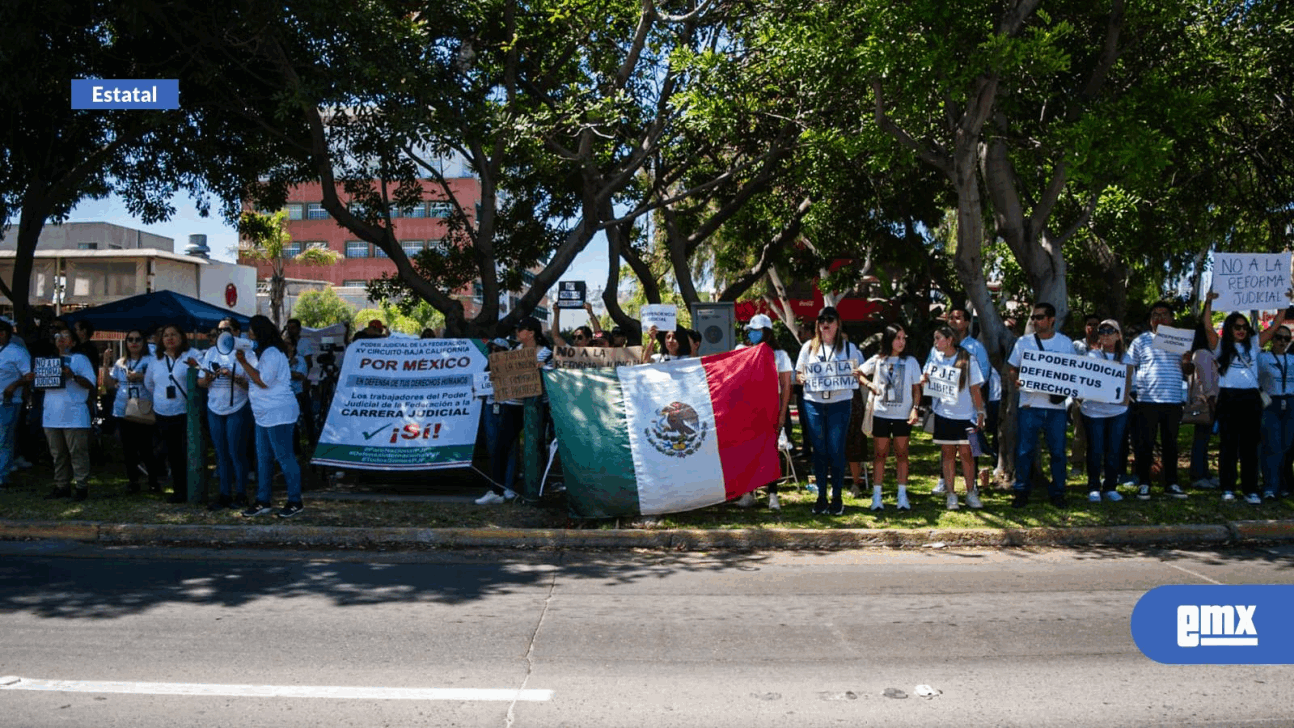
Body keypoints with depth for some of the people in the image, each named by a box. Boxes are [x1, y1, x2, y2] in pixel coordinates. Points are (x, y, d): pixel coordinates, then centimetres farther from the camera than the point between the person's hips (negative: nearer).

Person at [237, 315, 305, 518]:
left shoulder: (272, 353, -15)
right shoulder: (265, 352, 18)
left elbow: (263, 381, -20)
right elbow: (255, 381, 17)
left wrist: (244, 362, -16)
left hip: (278, 415, -11)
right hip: (264, 415, 11)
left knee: (284, 457, -5)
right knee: (263, 459, 12)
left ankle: (295, 502, 2)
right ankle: (263, 501, 18)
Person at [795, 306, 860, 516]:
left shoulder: (848, 347, 8)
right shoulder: (809, 347, 11)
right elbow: (798, 373, 12)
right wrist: (802, 378, -10)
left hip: (840, 403, -1)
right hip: (814, 403, 1)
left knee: (836, 450, 1)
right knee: (819, 450, 5)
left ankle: (837, 496, 11)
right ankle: (821, 496, 13)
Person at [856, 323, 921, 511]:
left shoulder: (910, 362, 3)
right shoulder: (877, 360, 4)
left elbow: (916, 388, 4)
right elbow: (858, 373, 11)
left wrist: (915, 408, -9)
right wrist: (869, 384, -7)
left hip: (903, 415, 0)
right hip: (881, 413, 0)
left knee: (902, 453, 5)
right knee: (880, 454, 5)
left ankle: (902, 496, 11)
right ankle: (876, 496, 8)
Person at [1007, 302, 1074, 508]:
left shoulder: (1065, 343, 6)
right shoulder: (1023, 342, 6)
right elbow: (1013, 369, 9)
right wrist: (1015, 381, -13)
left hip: (1056, 406, 0)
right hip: (1029, 404, 0)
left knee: (1057, 451, 5)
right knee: (1024, 450, 0)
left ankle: (1057, 492, 16)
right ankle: (1022, 491, 10)